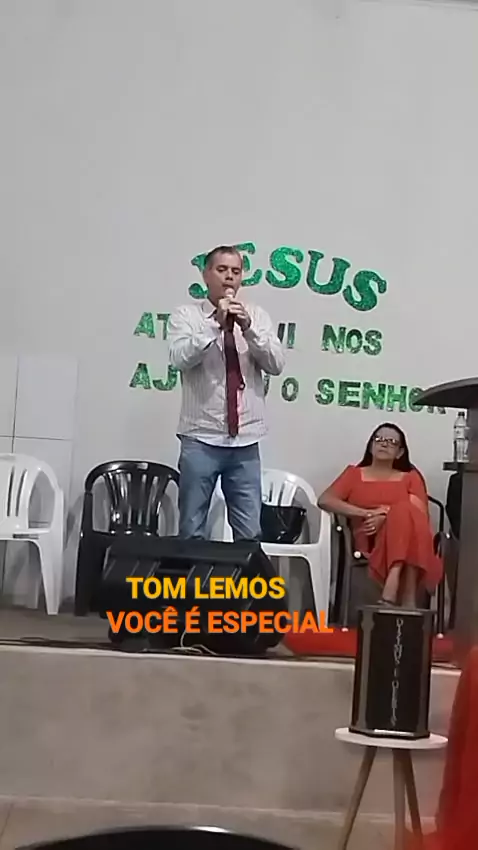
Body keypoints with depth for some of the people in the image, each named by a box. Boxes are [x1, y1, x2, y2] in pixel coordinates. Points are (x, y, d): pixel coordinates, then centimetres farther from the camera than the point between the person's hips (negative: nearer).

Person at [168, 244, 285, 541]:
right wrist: (216, 324, -21)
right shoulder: (187, 315, 2)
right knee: (193, 530, 5)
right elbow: (180, 357, -15)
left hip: (246, 441, 2)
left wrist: (248, 327, -14)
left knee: (250, 533, 6)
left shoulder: (258, 316, 9)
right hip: (201, 439, -2)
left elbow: (277, 364, -2)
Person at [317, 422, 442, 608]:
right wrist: (366, 513, -12)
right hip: (368, 541, -1)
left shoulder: (410, 477, 20)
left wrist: (387, 517, -18)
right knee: (403, 513, -32)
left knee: (405, 513, -32)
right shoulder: (354, 473, 19)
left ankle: (392, 585, -47)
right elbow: (324, 500, 1)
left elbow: (419, 513, 1)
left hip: (405, 541, 1)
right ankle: (407, 598, -43)